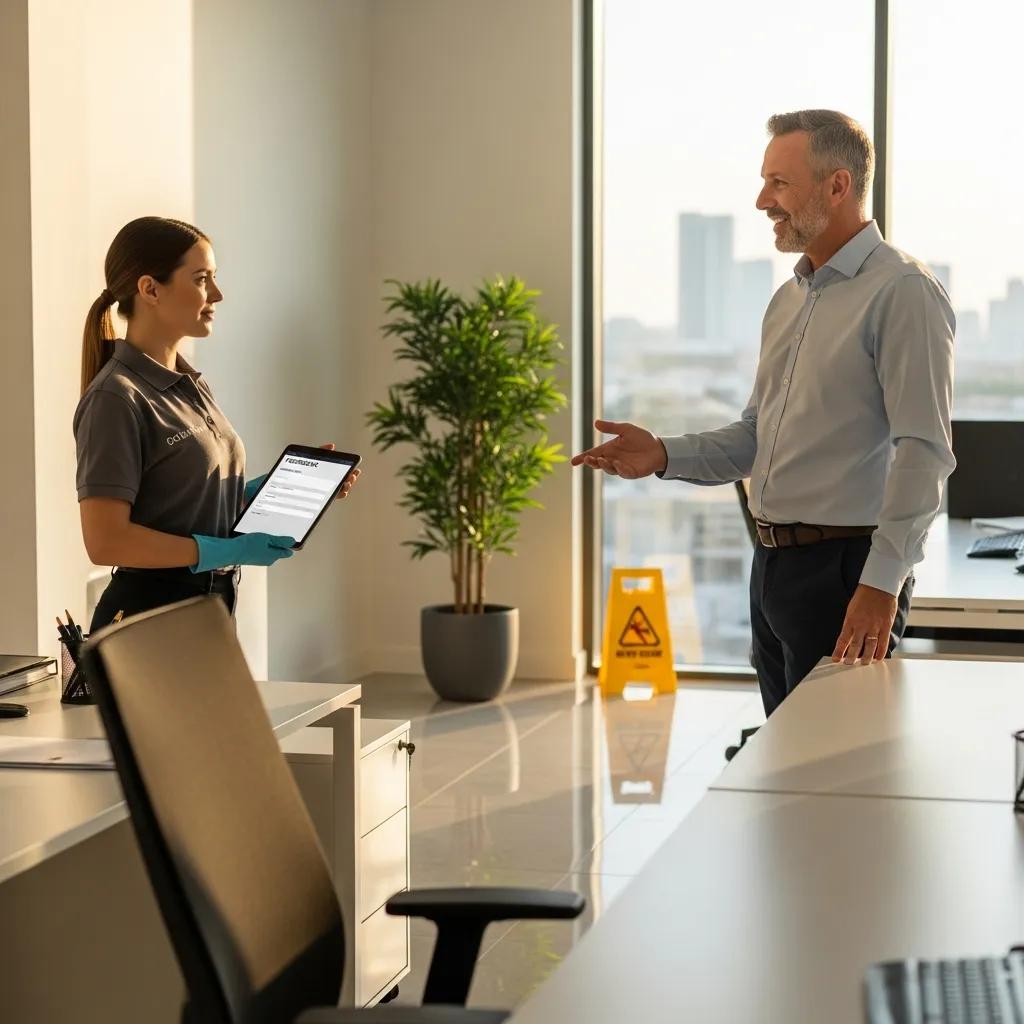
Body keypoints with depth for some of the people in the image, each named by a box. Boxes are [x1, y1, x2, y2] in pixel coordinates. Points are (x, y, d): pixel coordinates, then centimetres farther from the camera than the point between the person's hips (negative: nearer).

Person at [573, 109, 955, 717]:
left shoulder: (901, 291, -12)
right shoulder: (789, 300, 17)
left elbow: (923, 452, -19)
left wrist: (882, 582, -24)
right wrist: (664, 456, 5)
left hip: (846, 569, -9)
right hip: (774, 564, 9)